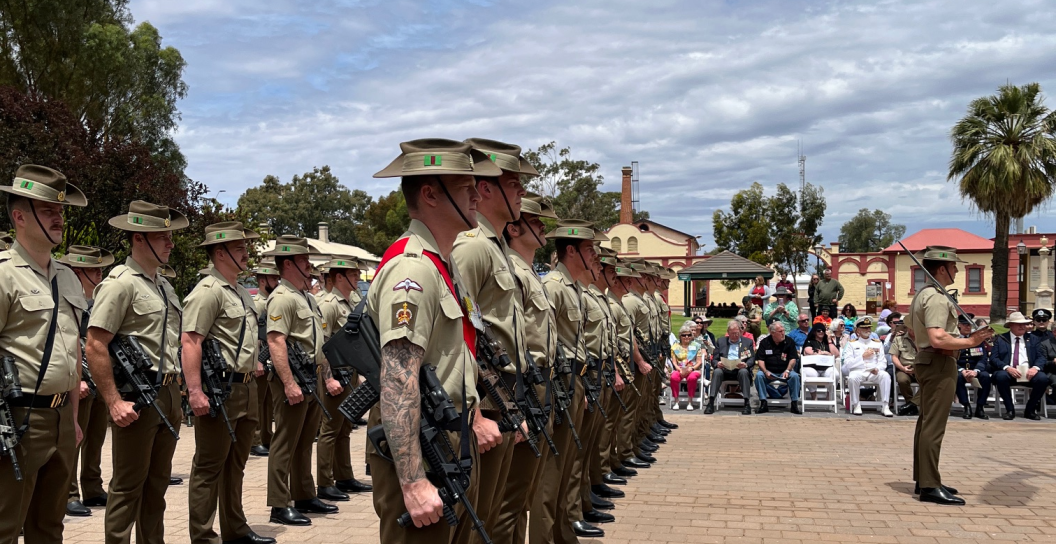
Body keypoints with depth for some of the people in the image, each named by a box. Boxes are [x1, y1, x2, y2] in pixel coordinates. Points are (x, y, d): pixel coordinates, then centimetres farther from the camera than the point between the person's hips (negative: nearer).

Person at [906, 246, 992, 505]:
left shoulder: (922, 295, 15)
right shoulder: (937, 297, -18)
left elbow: (909, 326, 28)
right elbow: (938, 338, -28)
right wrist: (970, 341, -20)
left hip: (927, 362, 11)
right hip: (940, 364, -11)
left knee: (926, 423, 15)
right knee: (934, 426, -10)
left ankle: (924, 479, 23)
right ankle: (930, 487, -9)